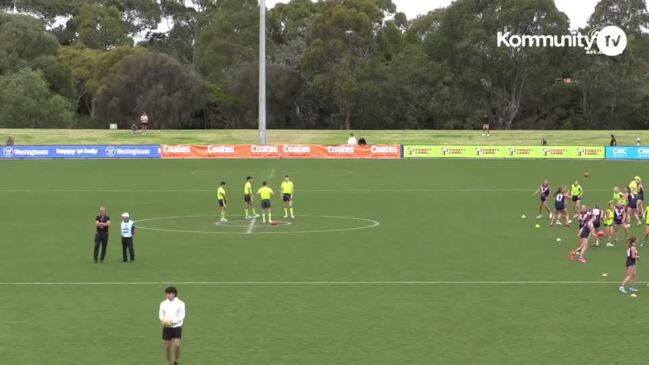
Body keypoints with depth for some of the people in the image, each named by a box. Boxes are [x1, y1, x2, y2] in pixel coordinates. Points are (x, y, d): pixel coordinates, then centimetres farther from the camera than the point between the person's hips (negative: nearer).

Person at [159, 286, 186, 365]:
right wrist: (162, 320, -19)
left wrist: (173, 322, -22)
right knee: (167, 347, 4)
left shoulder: (180, 303, -4)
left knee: (176, 345, -17)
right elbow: (160, 314, 4)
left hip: (177, 327, -3)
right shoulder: (163, 303, 6)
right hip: (166, 327, 3)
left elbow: (182, 316, -8)